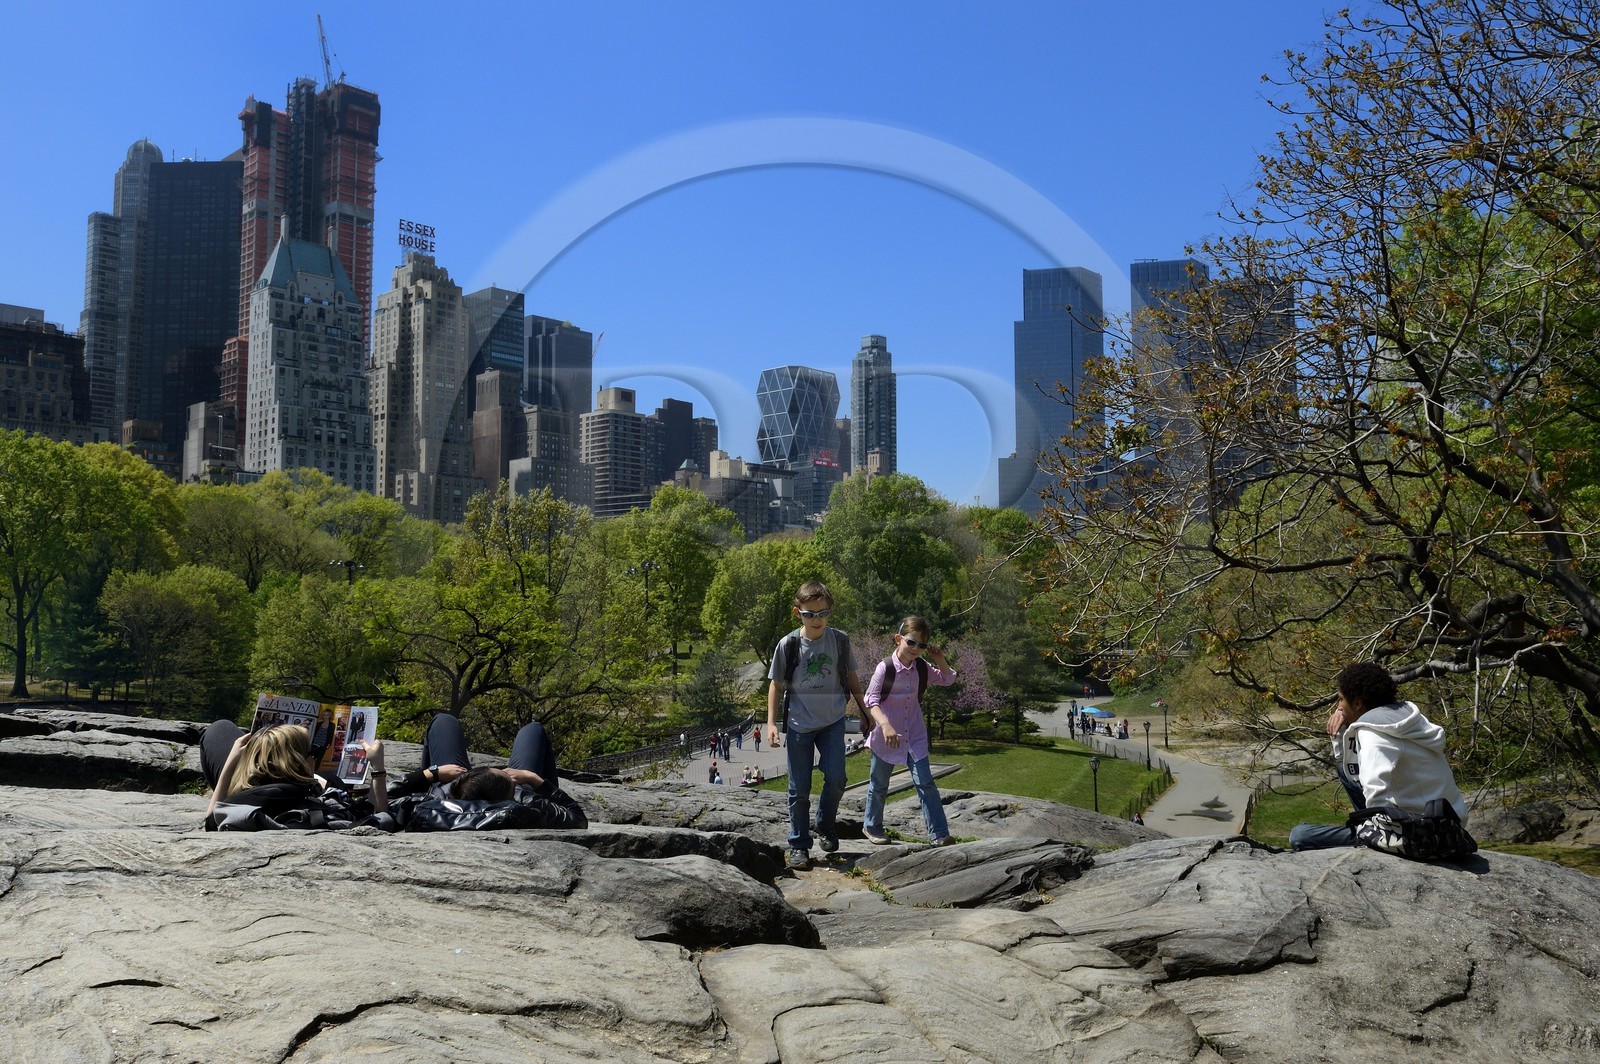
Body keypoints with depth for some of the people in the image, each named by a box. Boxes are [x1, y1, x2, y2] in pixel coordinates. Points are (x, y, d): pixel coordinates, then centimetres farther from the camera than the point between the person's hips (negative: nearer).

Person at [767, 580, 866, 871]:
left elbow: (851, 677, 10)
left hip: (832, 721, 1)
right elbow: (776, 684, -1)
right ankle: (798, 845, 16)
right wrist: (771, 722, -6)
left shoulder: (839, 641, -4)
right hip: (799, 724, -1)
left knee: (836, 778, -9)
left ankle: (826, 825, 18)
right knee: (799, 789, 3)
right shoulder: (788, 645, -9)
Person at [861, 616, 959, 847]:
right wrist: (885, 725, -37)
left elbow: (948, 679, 15)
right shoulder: (885, 667, -17)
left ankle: (939, 833, -5)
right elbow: (872, 700, -22)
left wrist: (940, 660, -4)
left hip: (914, 735, 3)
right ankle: (872, 826, 33)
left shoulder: (921, 668, -1)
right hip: (887, 736, -3)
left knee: (925, 782, -6)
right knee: (879, 784, 14)